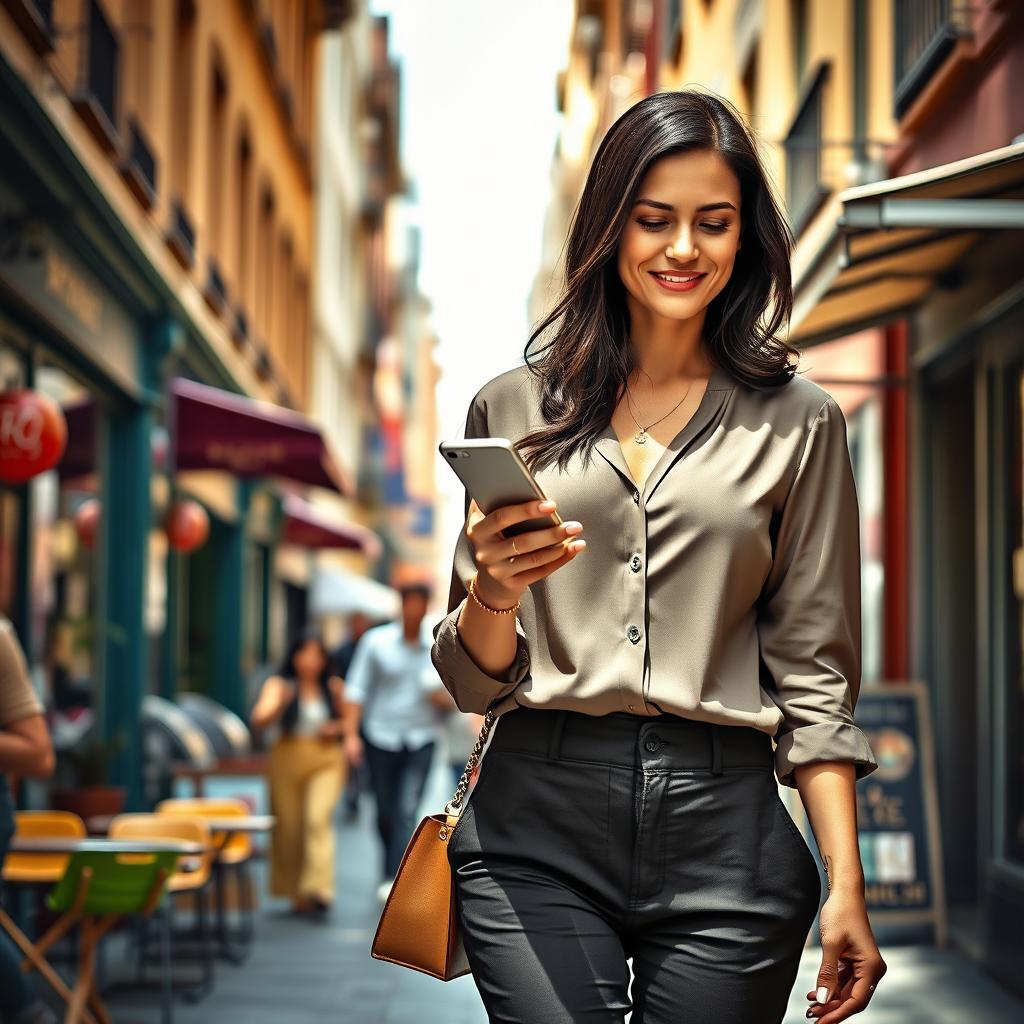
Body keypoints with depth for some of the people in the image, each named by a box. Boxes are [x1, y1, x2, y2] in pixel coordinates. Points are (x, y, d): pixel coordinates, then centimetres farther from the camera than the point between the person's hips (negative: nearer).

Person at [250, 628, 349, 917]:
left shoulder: (334, 688, 5)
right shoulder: (279, 685, 0)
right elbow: (259, 720, -13)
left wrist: (337, 728, -1)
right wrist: (278, 706, -32)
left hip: (327, 760, 0)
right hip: (288, 760, 0)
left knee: (319, 817, -20)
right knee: (289, 827, 4)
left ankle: (318, 890, -23)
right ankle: (297, 895, 20)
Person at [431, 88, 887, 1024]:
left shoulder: (797, 423, 7)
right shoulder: (514, 409, 8)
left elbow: (813, 673, 5)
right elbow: (475, 681, 10)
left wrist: (845, 885, -3)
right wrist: (493, 594, -12)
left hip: (724, 834, 0)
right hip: (539, 824, 0)